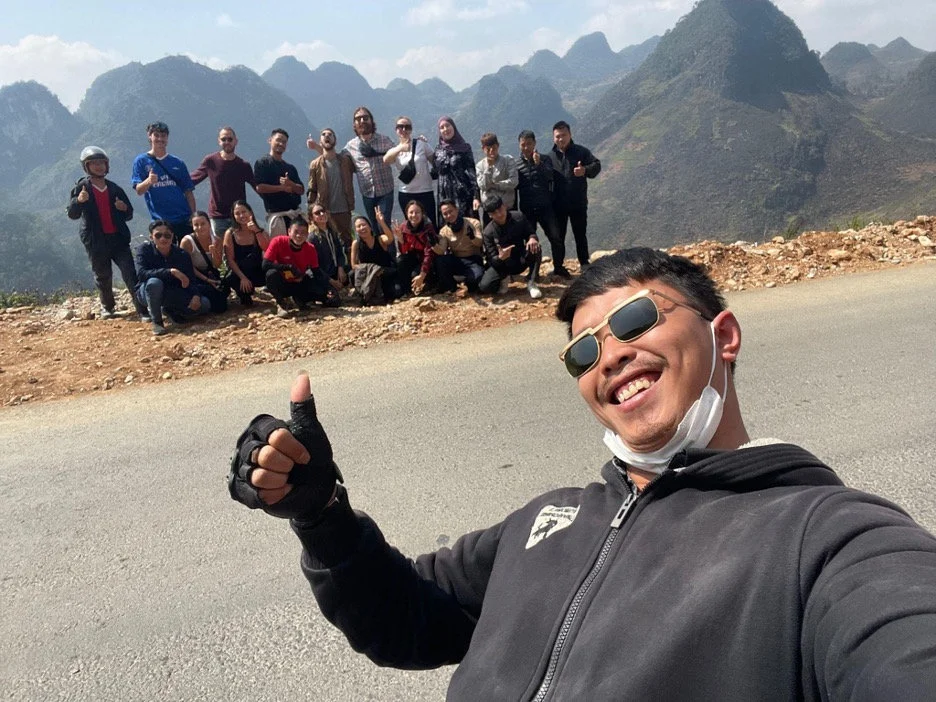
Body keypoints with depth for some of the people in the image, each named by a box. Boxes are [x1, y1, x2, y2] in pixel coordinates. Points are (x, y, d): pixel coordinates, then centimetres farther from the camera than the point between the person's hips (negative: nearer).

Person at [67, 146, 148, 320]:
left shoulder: (115, 189, 11)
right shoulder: (81, 188, 0)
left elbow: (129, 215, 17)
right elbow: (72, 214, -10)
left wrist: (124, 209, -8)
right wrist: (78, 201, -31)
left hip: (118, 238, 2)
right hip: (96, 241, -2)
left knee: (131, 275, -8)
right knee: (103, 276, 9)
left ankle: (143, 309, -10)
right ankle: (108, 306, 31)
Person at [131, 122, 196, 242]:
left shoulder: (178, 163, 12)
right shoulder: (141, 161, 6)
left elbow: (188, 192, 11)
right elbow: (139, 190, -4)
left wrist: (193, 216, -1)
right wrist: (148, 181, -26)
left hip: (184, 219, 2)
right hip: (160, 221, -2)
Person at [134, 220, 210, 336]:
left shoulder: (182, 254, -11)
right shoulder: (145, 249, -17)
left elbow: (191, 280, -10)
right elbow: (141, 273, -32)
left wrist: (196, 295, -32)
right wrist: (171, 271, -40)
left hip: (173, 294, 3)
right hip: (146, 292, -3)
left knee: (204, 305, -17)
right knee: (154, 282, -39)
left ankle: (170, 310, 11)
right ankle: (157, 322, -18)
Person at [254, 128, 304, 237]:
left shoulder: (291, 167, 22)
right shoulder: (262, 163, 4)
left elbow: (301, 190, 12)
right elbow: (259, 187, -8)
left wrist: (290, 184, -9)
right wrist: (282, 188, -3)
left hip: (296, 212, 6)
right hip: (276, 214, -5)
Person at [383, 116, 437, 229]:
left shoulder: (421, 144, 0)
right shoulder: (396, 150, 4)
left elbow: (434, 161, 6)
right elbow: (386, 160, -20)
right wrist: (400, 148, -37)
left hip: (425, 191, -2)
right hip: (405, 194, 2)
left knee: (431, 224, -1)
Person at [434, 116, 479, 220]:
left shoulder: (464, 147, 1)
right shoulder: (438, 150, 12)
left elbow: (471, 172, -6)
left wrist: (476, 196, -14)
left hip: (463, 195, -3)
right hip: (445, 197, 3)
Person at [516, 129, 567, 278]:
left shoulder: (545, 159, 3)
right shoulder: (516, 164, 4)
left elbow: (550, 177, -13)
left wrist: (539, 164, -26)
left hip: (545, 207, -1)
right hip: (527, 209, 1)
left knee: (556, 237, -6)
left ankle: (559, 267, 10)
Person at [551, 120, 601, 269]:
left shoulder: (581, 151, -1)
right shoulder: (550, 156, 7)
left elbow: (596, 165, -7)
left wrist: (585, 170, -26)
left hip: (578, 203, -2)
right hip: (558, 204, 2)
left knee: (580, 235, 8)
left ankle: (584, 263, 20)